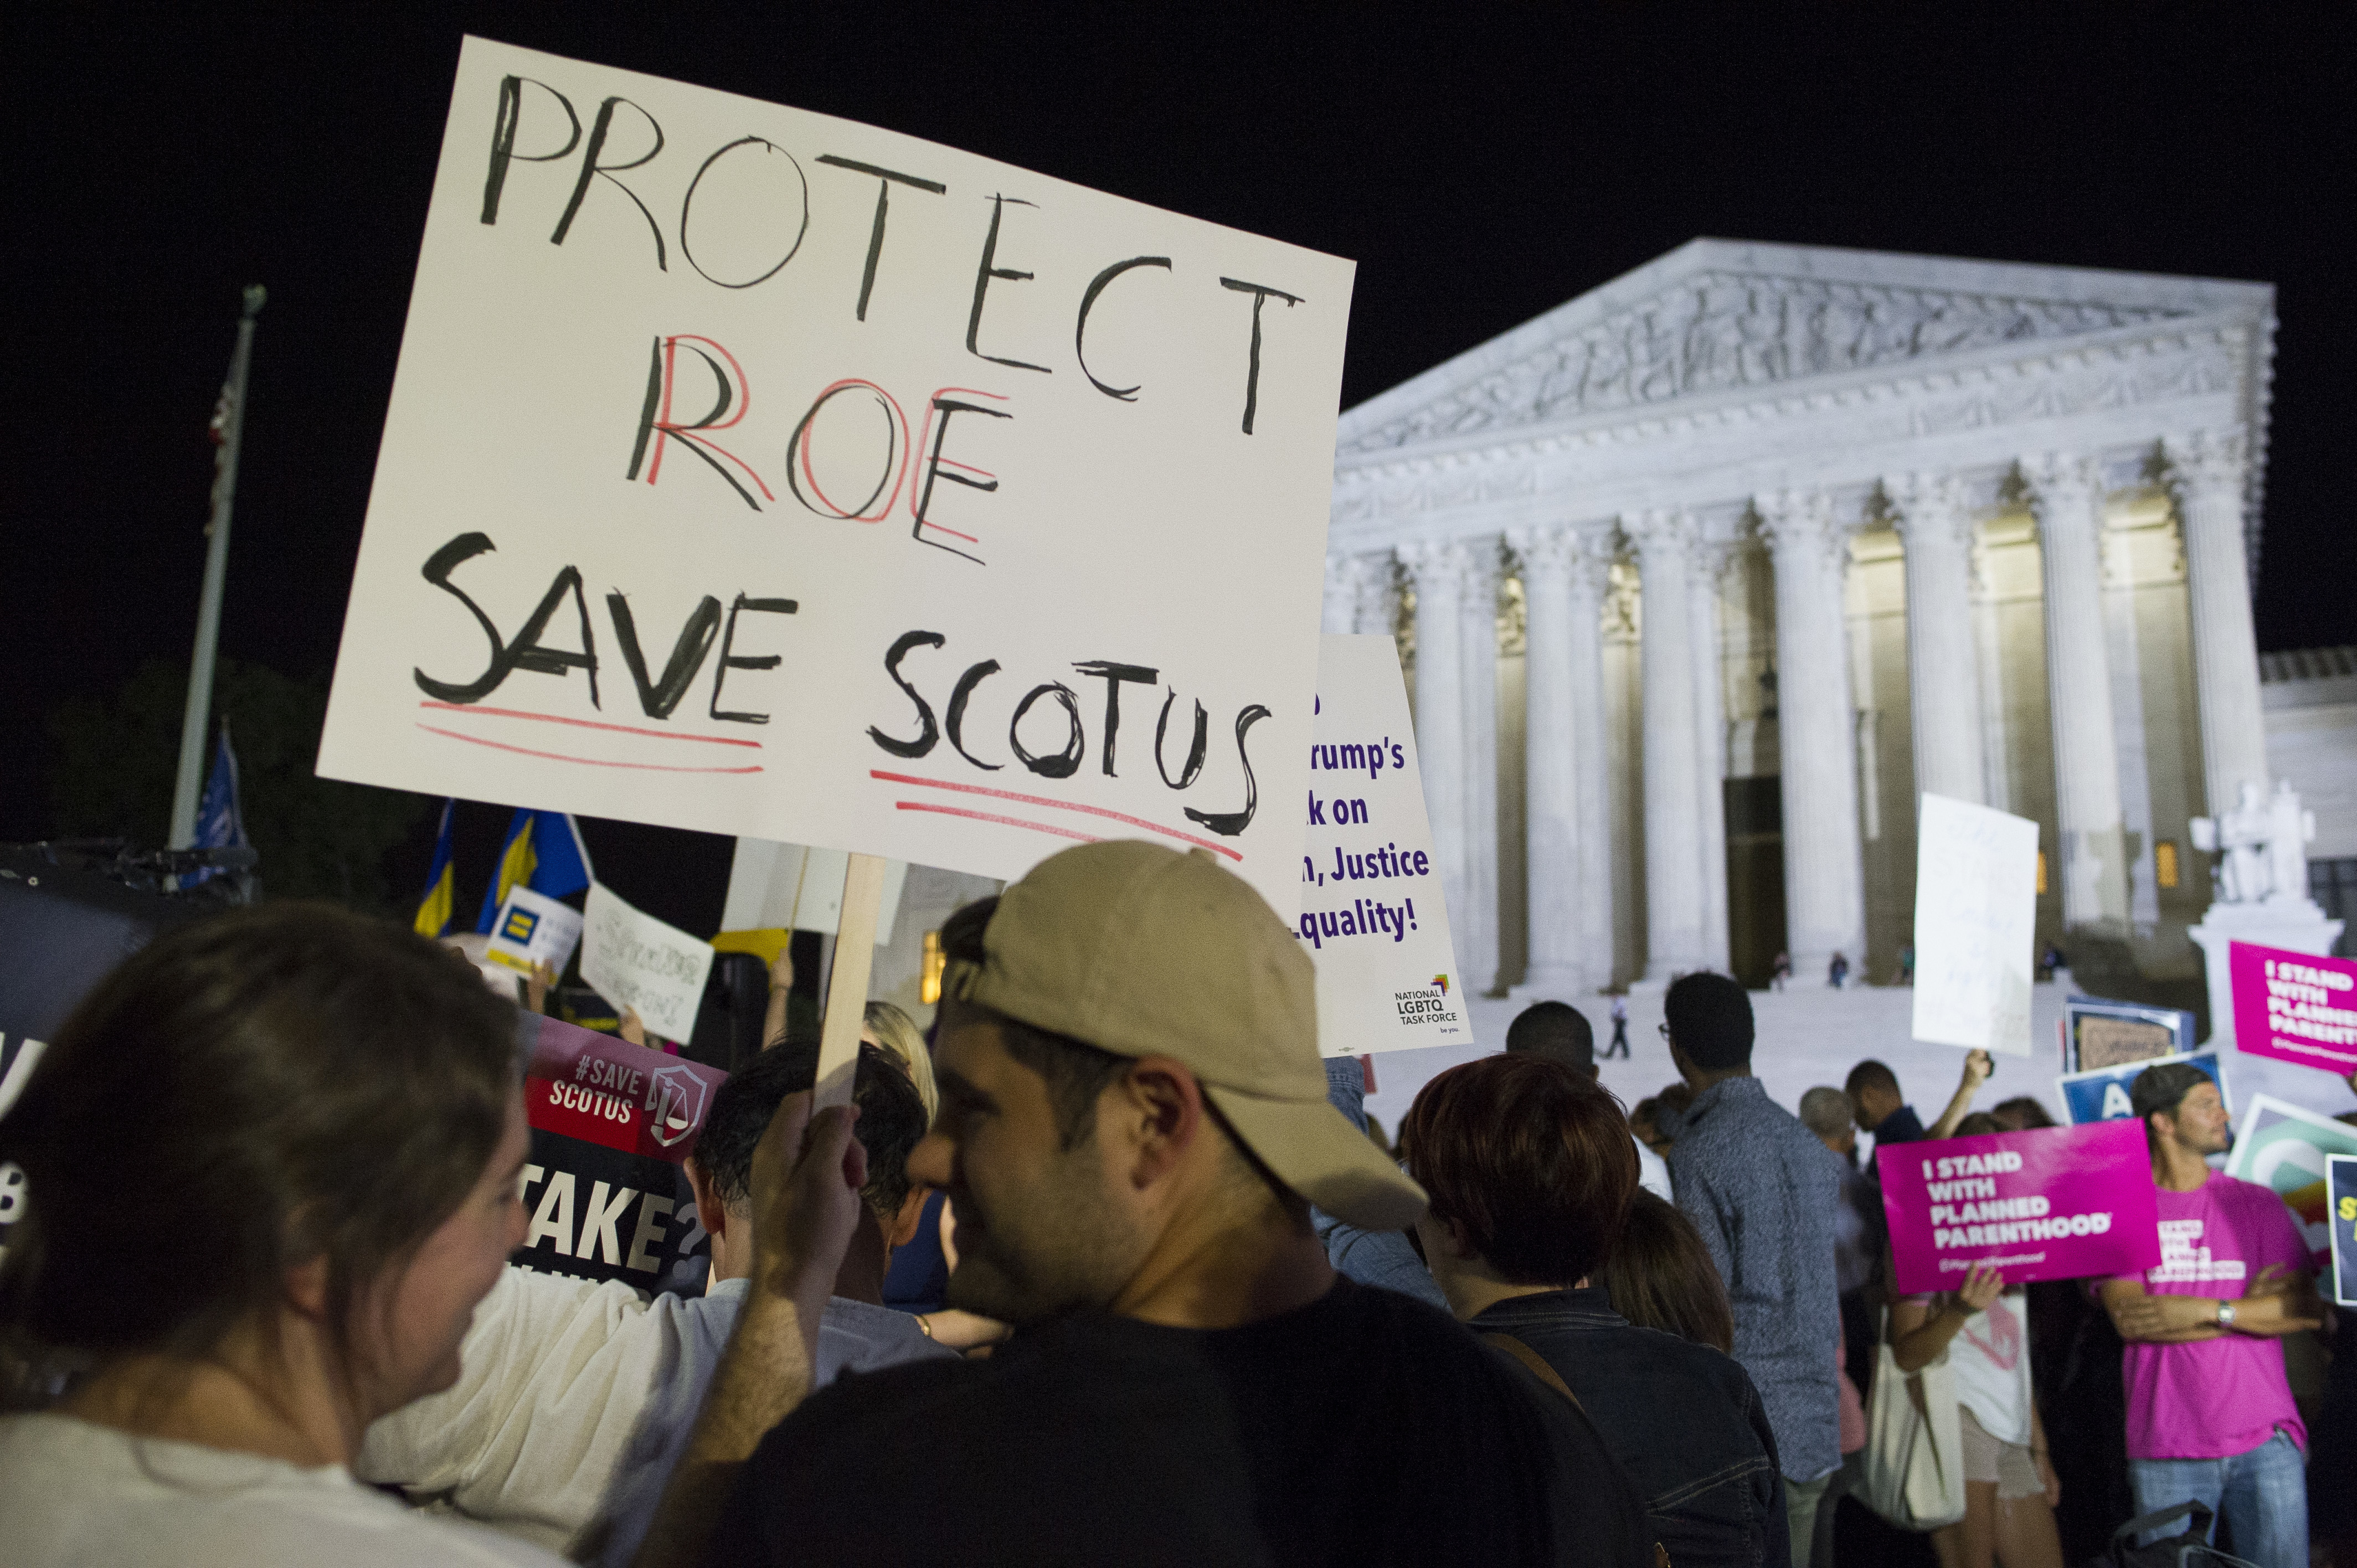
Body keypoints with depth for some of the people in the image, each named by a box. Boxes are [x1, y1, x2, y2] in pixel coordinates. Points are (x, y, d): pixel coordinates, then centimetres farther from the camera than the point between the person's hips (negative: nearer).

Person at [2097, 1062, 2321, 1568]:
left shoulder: (2256, 1202, 9)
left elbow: (2306, 1308, 0)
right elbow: (2129, 1319, -9)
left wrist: (2207, 1309, -12)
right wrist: (2250, 1310, -7)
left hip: (2264, 1438, 2)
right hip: (2166, 1448, -2)